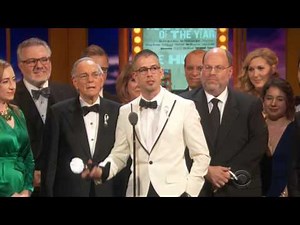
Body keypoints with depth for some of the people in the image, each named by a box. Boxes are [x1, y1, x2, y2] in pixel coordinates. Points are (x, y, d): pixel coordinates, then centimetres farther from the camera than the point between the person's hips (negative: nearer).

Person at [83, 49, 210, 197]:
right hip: (138, 191, 2)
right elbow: (119, 154, 7)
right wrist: (102, 171, -11)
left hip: (174, 191, -2)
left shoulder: (185, 107, -2)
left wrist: (190, 192, -7)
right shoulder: (125, 111, 6)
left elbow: (201, 155, -1)